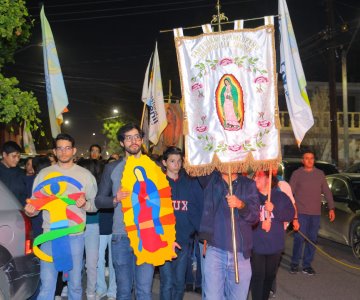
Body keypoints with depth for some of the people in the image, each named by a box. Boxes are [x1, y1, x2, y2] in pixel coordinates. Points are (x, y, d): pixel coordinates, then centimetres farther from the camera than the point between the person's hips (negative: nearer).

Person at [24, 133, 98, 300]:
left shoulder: (85, 175, 6)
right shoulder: (44, 174, 8)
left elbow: (95, 205, 5)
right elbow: (35, 202, 8)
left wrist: (85, 204, -16)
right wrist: (30, 210, -14)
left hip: (75, 235, 0)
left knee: (75, 284, 9)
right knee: (46, 285, 2)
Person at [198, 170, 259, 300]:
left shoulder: (249, 185, 4)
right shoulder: (210, 180, 4)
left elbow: (254, 216, -2)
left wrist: (241, 205, -21)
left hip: (241, 253, 1)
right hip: (214, 250, -1)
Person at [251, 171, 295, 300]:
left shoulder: (281, 196, 1)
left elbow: (290, 215, -6)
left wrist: (274, 209, -19)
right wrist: (259, 225, -19)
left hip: (275, 245, 3)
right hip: (256, 245, -3)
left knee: (270, 275, 18)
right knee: (257, 276, -2)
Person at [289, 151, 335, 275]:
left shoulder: (320, 174, 8)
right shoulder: (297, 174, -1)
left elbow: (327, 192, 11)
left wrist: (331, 208, 5)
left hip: (316, 213, 3)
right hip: (301, 212, -3)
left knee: (312, 239, 6)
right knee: (299, 238, -5)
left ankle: (307, 265, 18)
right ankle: (294, 263, 11)